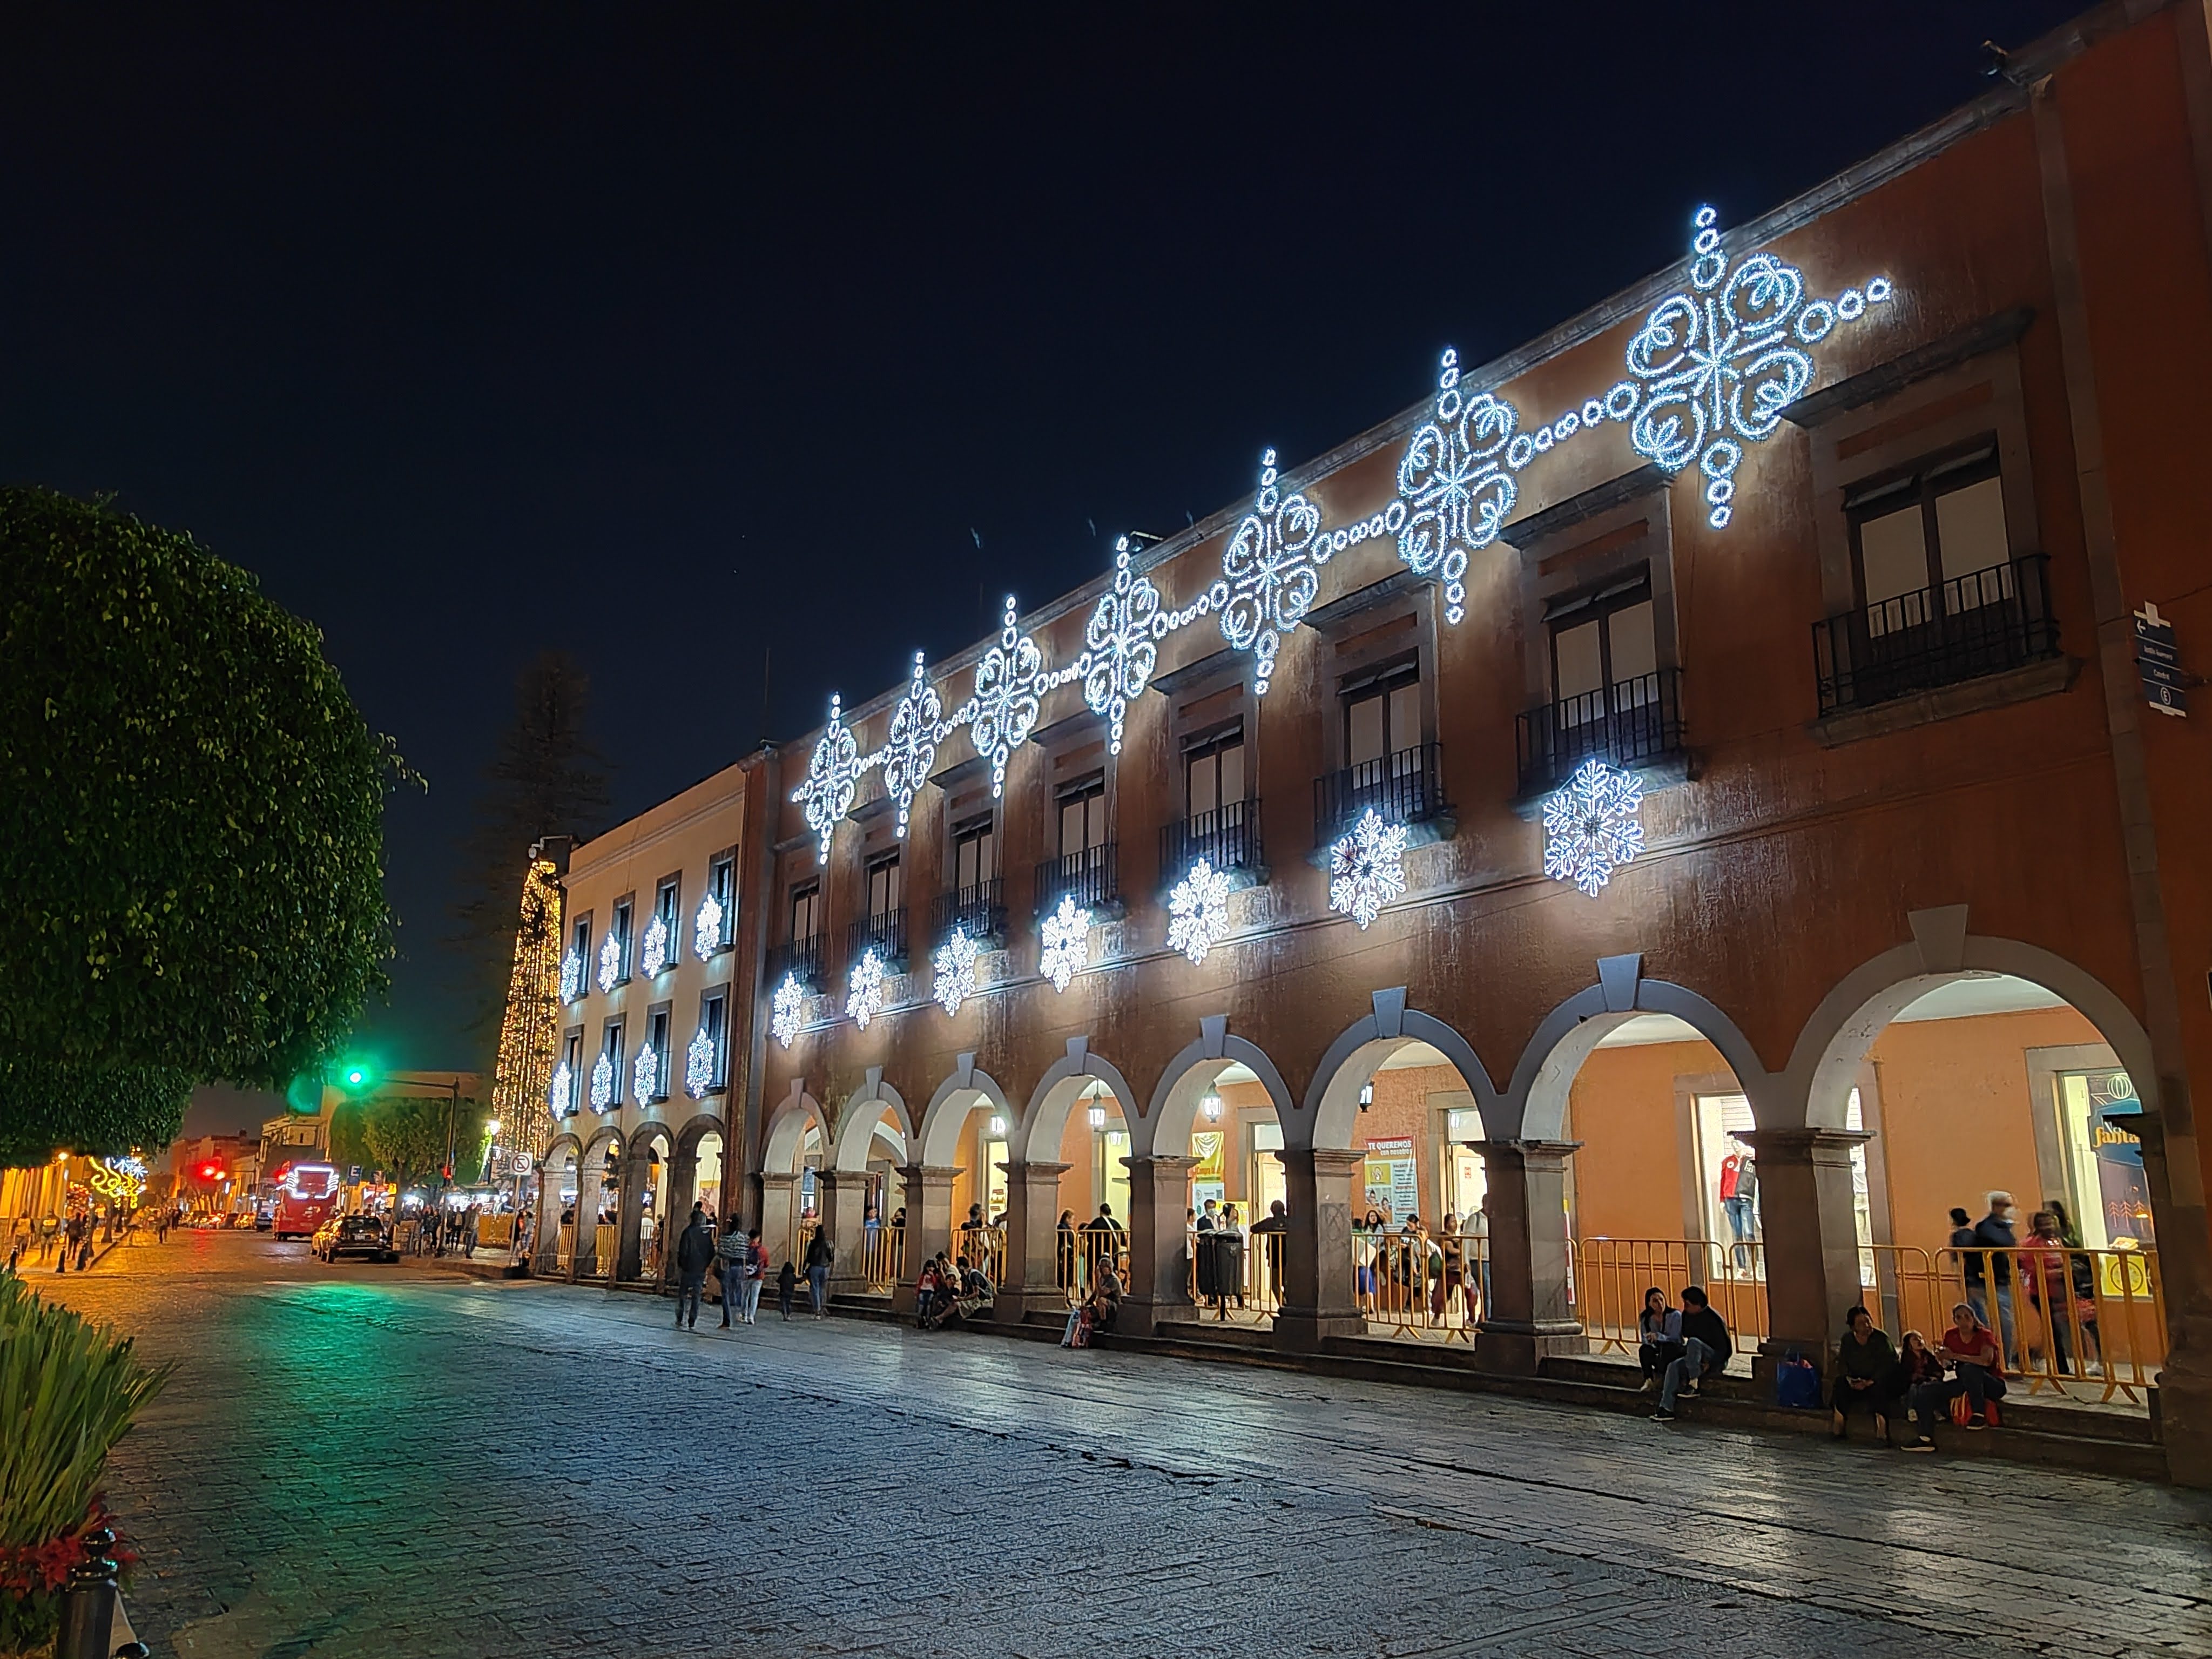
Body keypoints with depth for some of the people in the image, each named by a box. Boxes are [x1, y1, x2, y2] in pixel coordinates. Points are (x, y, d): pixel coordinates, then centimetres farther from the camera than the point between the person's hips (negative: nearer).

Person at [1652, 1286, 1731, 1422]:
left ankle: (1694, 1384, -29)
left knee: (1693, 1342, -33)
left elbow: (1725, 1348, -17)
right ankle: (1666, 1409, -26)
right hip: (1695, 1359, 7)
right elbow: (1685, 1336, 20)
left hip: (1716, 1360, -7)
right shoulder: (1687, 1315, 3)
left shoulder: (1714, 1319, -18)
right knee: (1674, 1366, -19)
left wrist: (1710, 1364, -24)